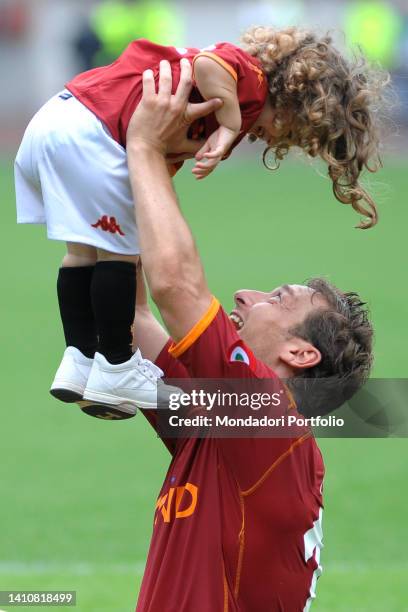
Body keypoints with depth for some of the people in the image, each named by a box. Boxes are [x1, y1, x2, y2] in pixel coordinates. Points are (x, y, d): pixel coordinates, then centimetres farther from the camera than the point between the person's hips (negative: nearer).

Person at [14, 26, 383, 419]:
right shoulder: (252, 77, -8)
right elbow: (208, 65, -30)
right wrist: (230, 126, -19)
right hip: (88, 131, -10)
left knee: (86, 251, 18)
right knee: (120, 251, 1)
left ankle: (80, 361, 22)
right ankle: (115, 371, 7)